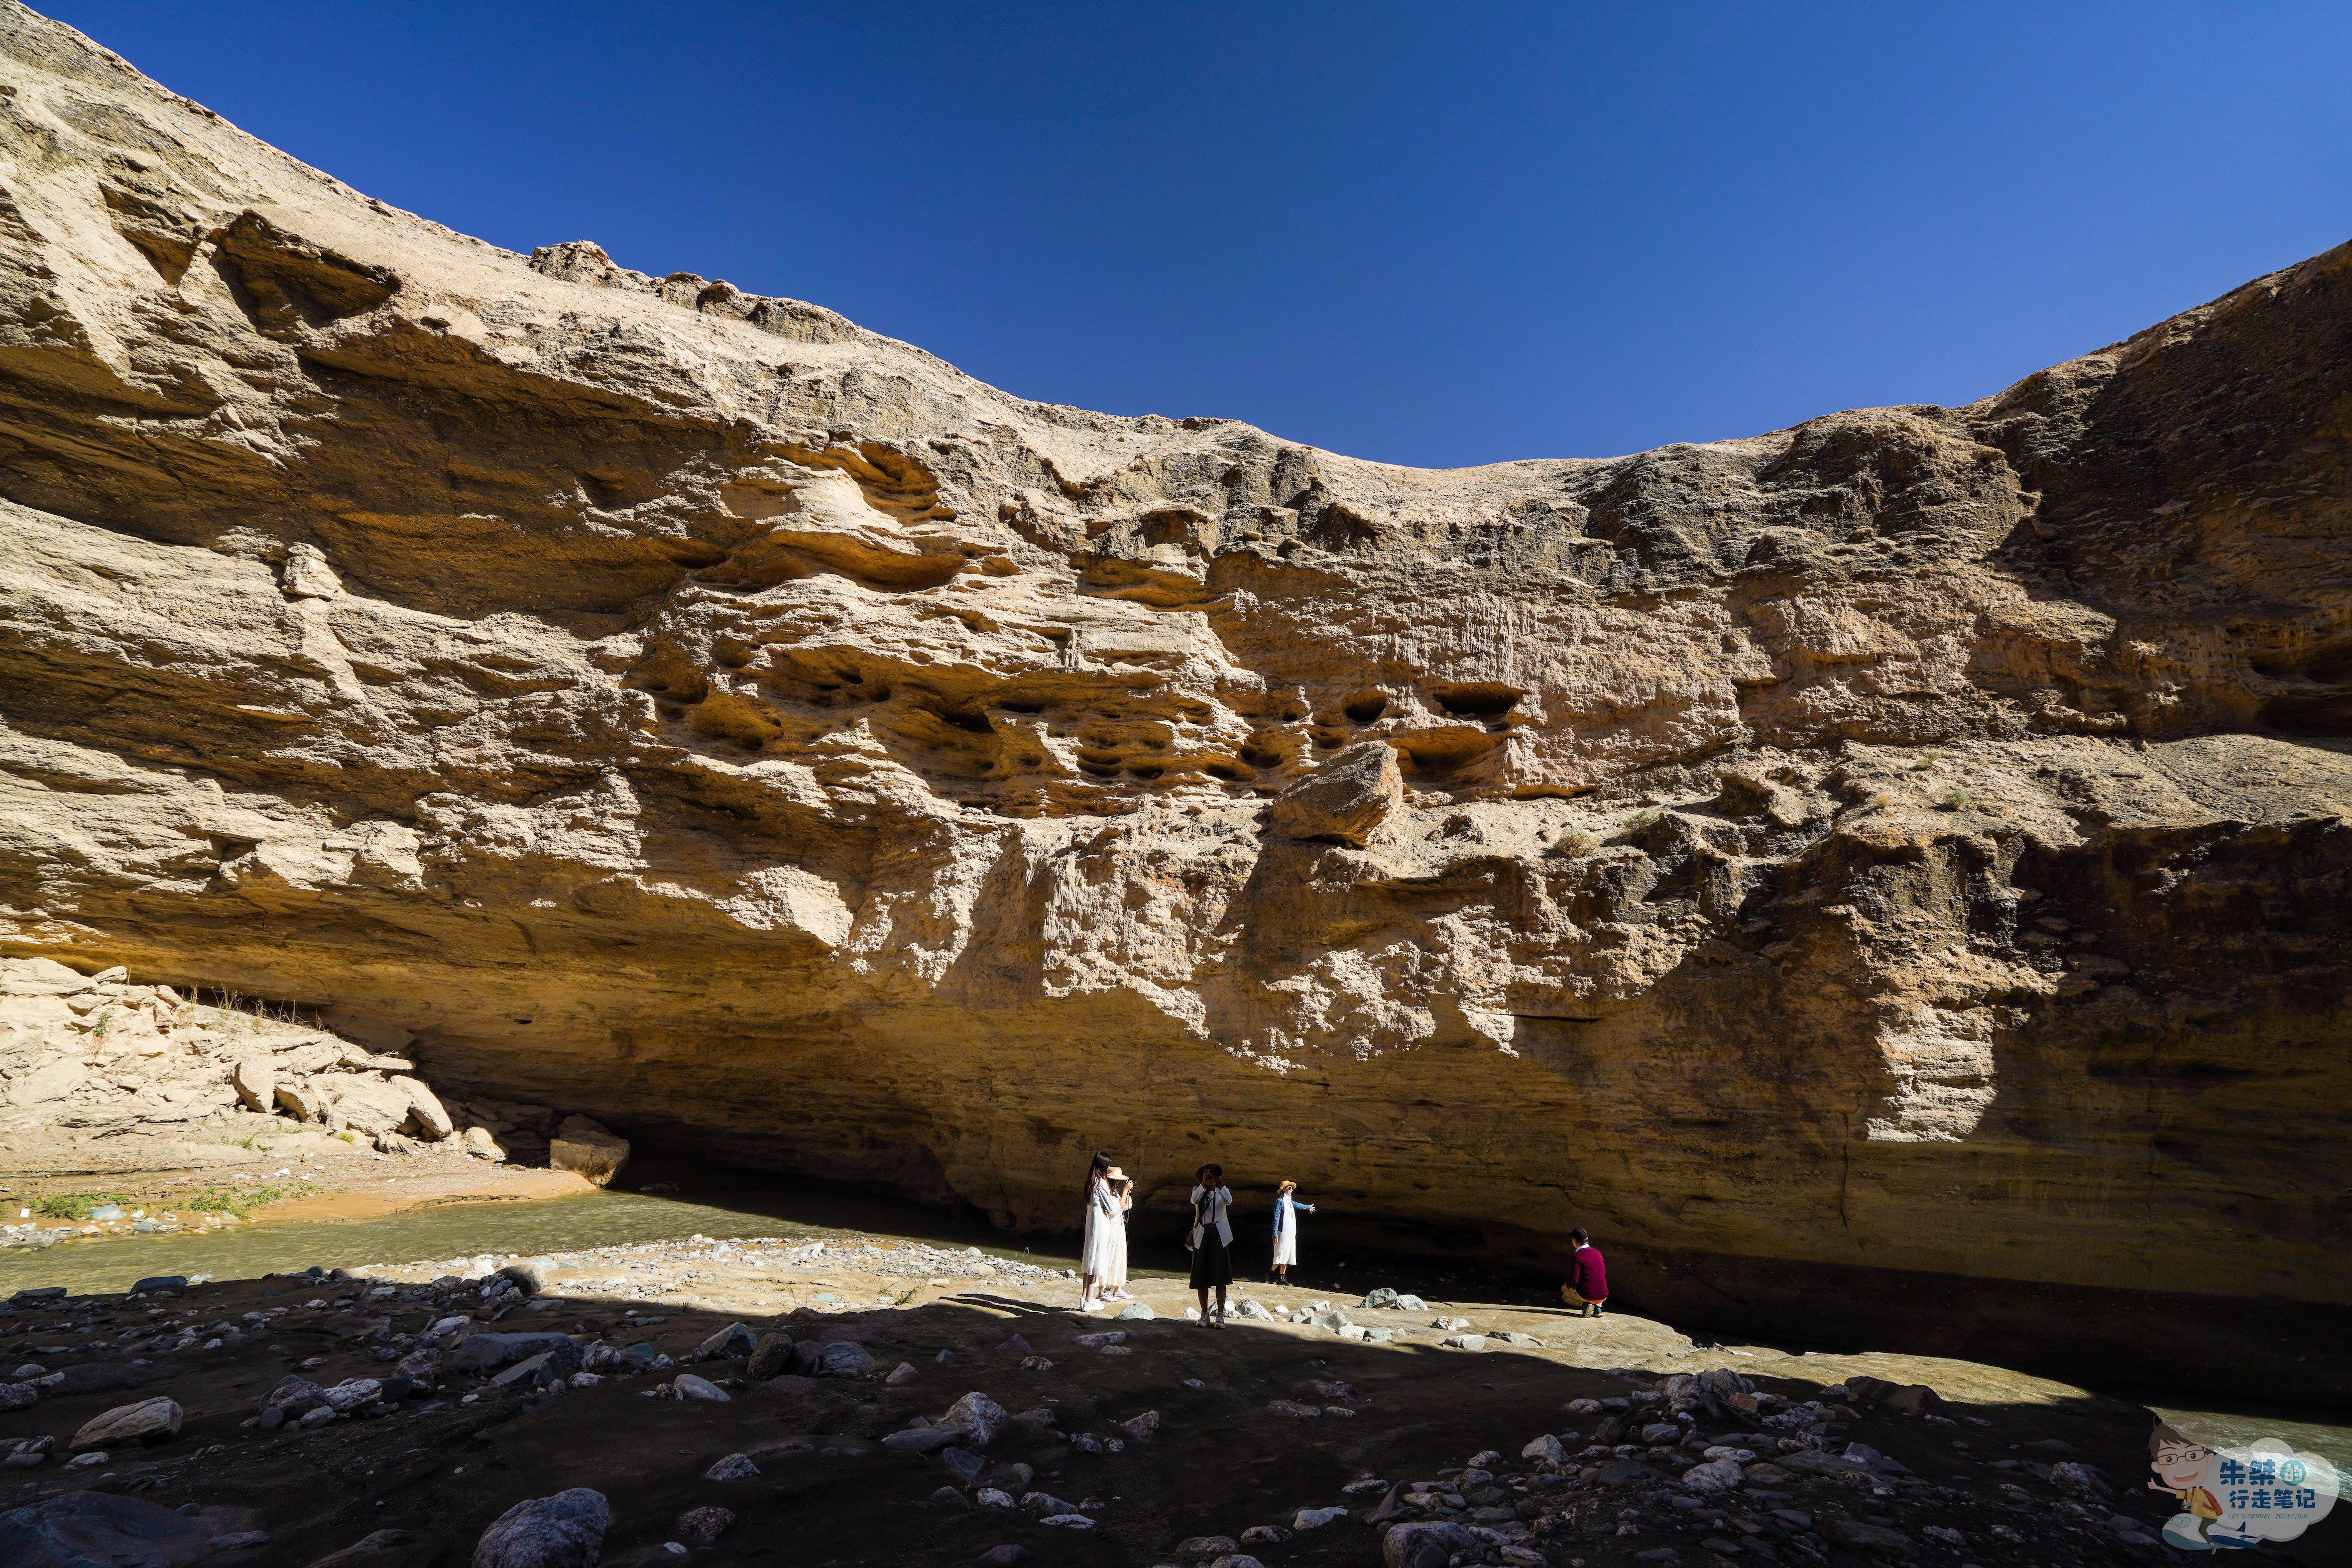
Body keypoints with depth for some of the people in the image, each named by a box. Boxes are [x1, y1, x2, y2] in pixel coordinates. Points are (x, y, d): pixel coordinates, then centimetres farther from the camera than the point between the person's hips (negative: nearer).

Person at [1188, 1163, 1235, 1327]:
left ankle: (1220, 1316, 0)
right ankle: (1205, 1316, 11)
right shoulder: (1198, 1190, 4)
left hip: (1219, 1236, -1)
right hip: (1202, 1237, 1)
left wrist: (1220, 1184, -30)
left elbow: (1229, 1201, -19)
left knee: (1221, 1278, -4)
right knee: (1201, 1278, 3)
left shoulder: (1222, 1191, 4)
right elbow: (1195, 1200, -19)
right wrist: (1203, 1183, -27)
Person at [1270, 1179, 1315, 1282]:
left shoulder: (1290, 1201, 14)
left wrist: (1308, 1207, 57)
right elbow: (1276, 1219, -15)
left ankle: (1282, 1277, 12)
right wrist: (1275, 1235, -20)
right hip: (1283, 1233, -8)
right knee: (1281, 1254, -10)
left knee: (1287, 1255, 7)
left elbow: (1298, 1205, 38)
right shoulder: (1280, 1201, -11)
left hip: (1291, 1233, 8)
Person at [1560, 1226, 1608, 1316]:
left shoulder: (1577, 1256, -14)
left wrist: (1566, 1286, 7)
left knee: (1564, 1294, 23)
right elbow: (1604, 1274, 17)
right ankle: (1598, 1307, 11)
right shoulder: (1598, 1253, 6)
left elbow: (1574, 1280, -16)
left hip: (1587, 1296, -6)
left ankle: (1585, 1304, -4)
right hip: (1603, 1297, 6)